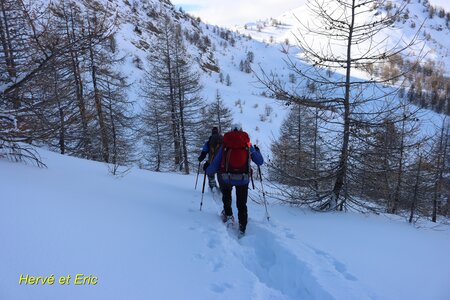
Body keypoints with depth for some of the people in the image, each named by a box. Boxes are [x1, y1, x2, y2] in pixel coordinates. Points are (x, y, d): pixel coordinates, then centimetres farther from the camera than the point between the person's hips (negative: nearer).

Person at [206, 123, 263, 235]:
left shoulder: (225, 145, 6)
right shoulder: (248, 145, 7)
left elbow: (215, 165, 5)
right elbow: (260, 162, 13)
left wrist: (207, 170, 26)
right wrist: (257, 151, 33)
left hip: (225, 178, 0)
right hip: (243, 179, 0)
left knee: (226, 194, 34)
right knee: (242, 204, 20)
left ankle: (228, 215, 25)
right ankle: (242, 228, 23)